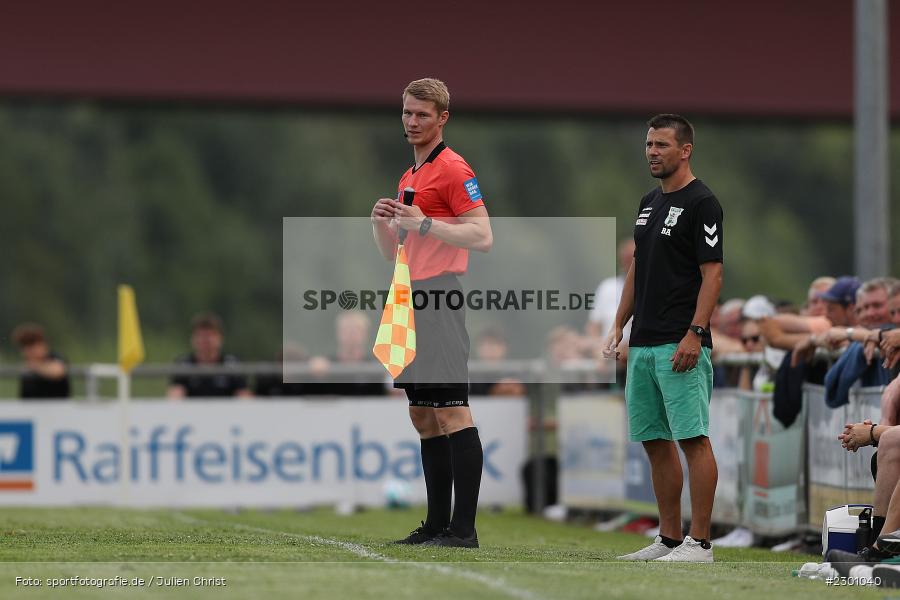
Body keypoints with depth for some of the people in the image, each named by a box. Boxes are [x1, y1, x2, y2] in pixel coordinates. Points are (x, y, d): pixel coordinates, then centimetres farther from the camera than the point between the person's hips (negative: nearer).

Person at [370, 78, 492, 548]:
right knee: (424, 417, 9)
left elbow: (482, 237, -15)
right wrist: (381, 222, 6)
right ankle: (437, 524, 12)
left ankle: (464, 528, -13)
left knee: (451, 412, -11)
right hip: (410, 299, 10)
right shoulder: (408, 177, 22)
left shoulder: (453, 170, -6)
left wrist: (424, 223, -19)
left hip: (439, 301, -10)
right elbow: (392, 253, 26)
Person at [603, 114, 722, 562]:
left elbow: (712, 273, -13)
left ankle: (699, 542, -9)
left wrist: (694, 333, -21)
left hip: (681, 345, -9)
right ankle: (669, 538, 15)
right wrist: (619, 325, 16)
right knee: (655, 441, 10)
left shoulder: (701, 203, -9)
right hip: (643, 343, 9)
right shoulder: (649, 202, 18)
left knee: (693, 438, -9)